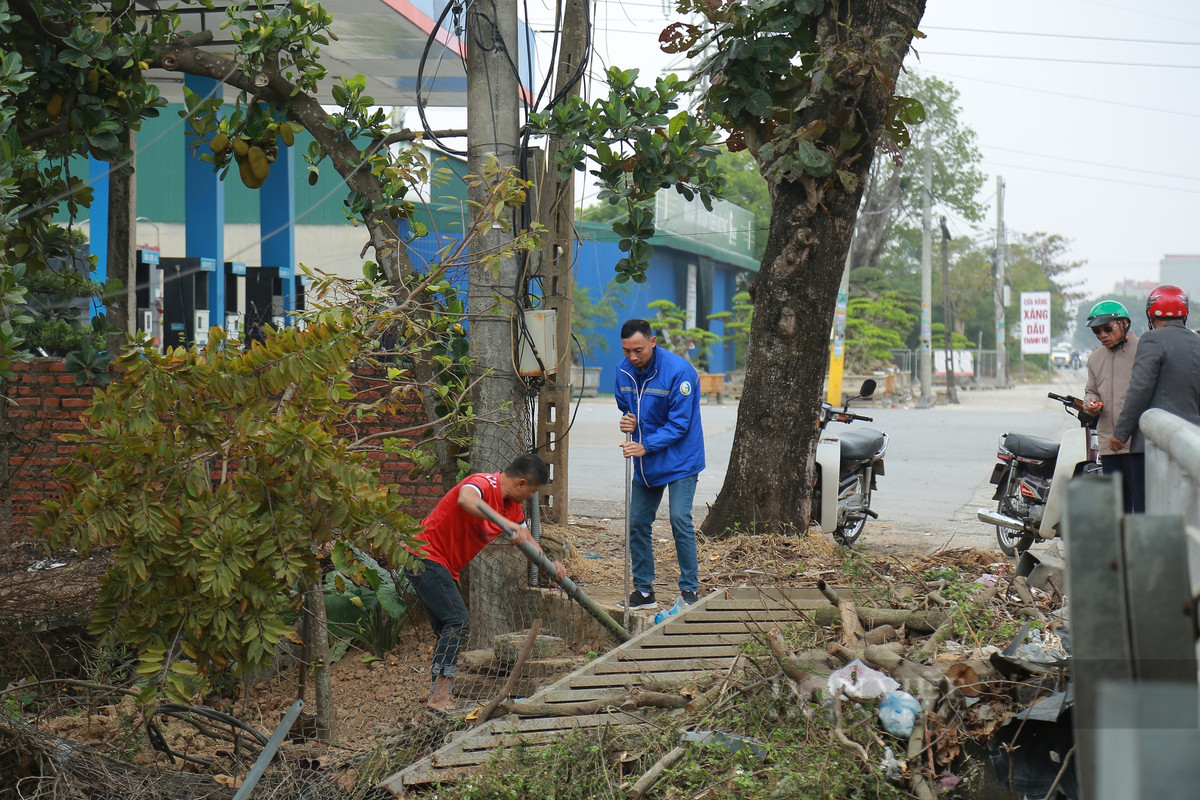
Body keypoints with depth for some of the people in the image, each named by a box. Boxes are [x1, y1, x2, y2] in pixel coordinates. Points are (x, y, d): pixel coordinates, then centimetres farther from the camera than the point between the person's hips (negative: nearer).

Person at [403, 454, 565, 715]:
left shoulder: (512, 505, 10)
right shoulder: (483, 484, -21)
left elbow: (527, 540, 21)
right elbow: (465, 500, -45)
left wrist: (551, 564, 3)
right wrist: (508, 524, -51)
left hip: (442, 566, 11)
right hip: (426, 556, -11)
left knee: (448, 632, 12)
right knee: (458, 621, -18)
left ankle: (437, 697, 15)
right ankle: (440, 698, -21)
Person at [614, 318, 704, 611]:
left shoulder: (678, 371, -20)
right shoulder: (624, 371, -1)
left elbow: (679, 424, -19)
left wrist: (646, 446, -27)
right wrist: (627, 421, -9)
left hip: (679, 460, -6)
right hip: (645, 462, 7)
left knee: (680, 518, -15)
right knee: (637, 523, 7)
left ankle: (690, 589, -6)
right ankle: (643, 590, 17)